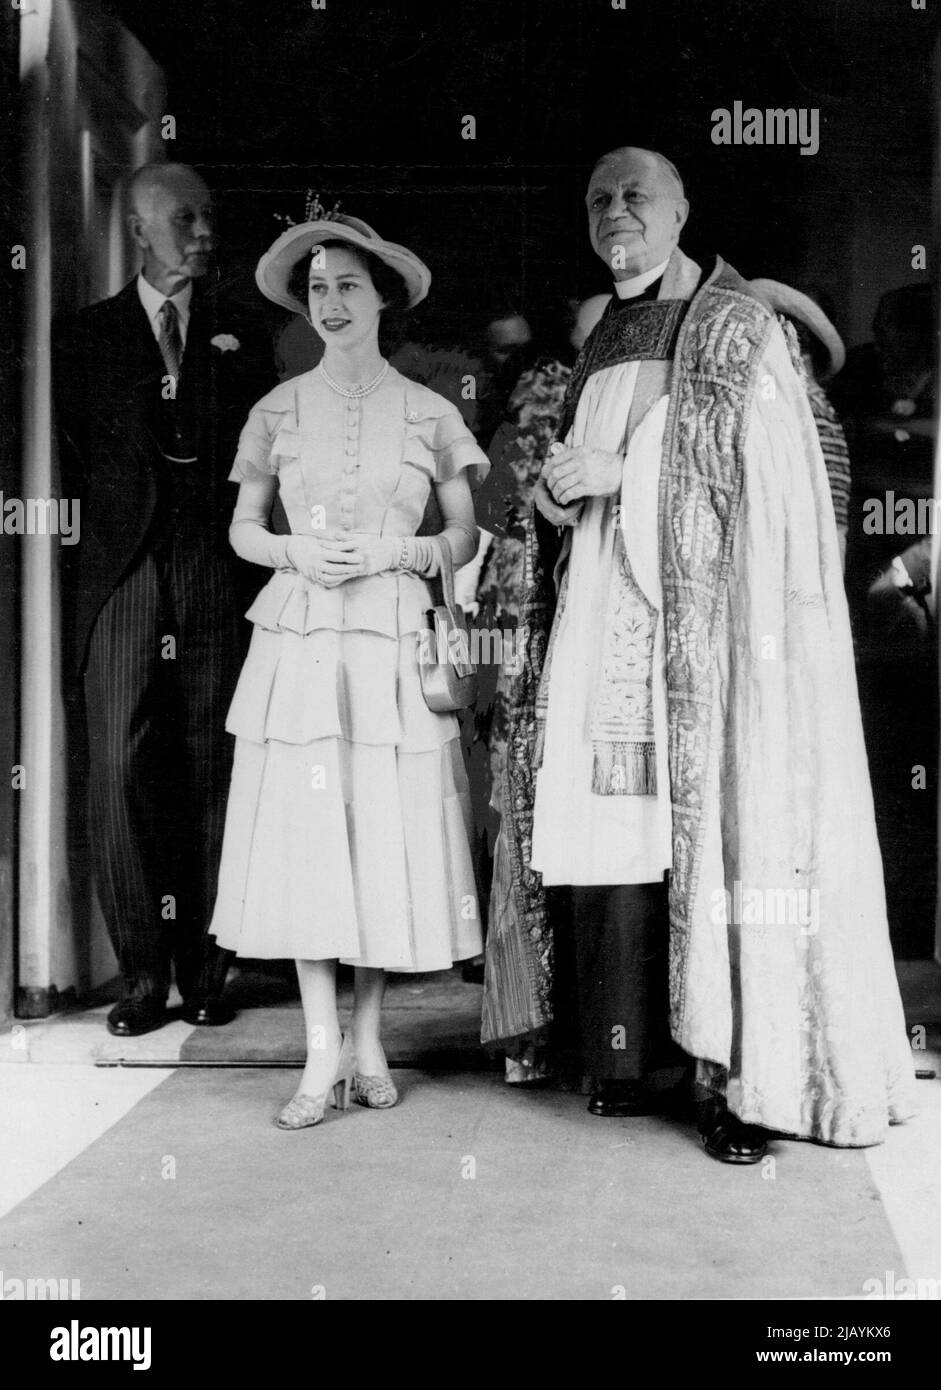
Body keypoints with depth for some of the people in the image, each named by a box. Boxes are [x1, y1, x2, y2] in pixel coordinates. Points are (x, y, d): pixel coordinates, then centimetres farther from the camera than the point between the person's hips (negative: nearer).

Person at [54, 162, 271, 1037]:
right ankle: (142, 977, 3)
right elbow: (67, 459, 10)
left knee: (209, 776, 0)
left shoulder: (240, 336, 14)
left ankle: (203, 971, 9)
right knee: (121, 775, -5)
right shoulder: (85, 336, 14)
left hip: (217, 580, 0)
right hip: (119, 577, 0)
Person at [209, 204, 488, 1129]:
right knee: (306, 834, -3)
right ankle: (322, 1057, 5)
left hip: (393, 644, 0)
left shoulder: (429, 415, 6)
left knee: (389, 835, 1)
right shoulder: (278, 411, 8)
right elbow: (243, 530, 12)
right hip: (299, 639, 1)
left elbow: (466, 538, 9)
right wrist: (296, 552, -7)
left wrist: (397, 551, -9)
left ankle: (368, 1040, 16)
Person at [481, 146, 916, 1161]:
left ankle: (737, 1072, -3)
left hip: (699, 623, -6)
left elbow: (756, 476, -9)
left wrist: (619, 469, -11)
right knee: (603, 828, 0)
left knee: (709, 825, -9)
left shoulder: (736, 328, 2)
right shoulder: (603, 342, 21)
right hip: (601, 620, 6)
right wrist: (557, 492, 3)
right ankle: (620, 1057, 7)